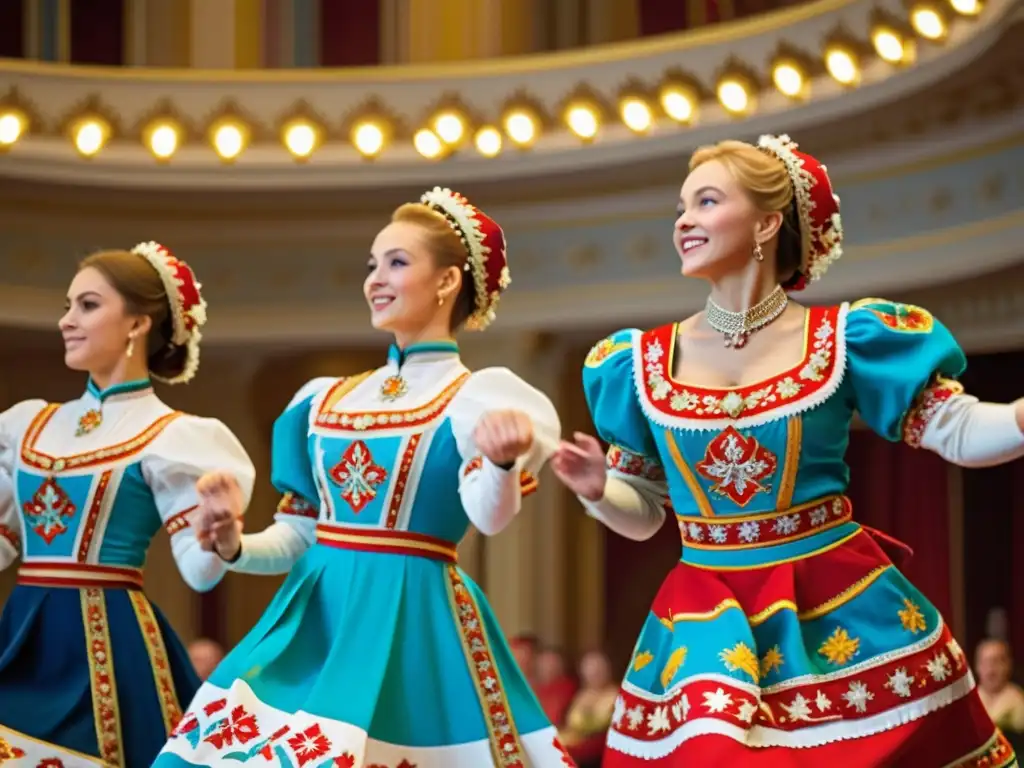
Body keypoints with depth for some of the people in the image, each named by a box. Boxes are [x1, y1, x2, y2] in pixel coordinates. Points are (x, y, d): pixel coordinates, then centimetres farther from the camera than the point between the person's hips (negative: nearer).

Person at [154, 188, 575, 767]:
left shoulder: (477, 396, -3)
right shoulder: (324, 401, 14)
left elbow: (489, 515, -22)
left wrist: (503, 459, -43)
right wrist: (234, 546, -2)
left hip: (412, 624, -6)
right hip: (315, 617, 6)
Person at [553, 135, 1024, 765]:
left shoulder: (842, 339, -1)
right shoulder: (642, 363, 4)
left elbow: (960, 431, -5)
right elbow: (644, 513, 12)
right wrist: (598, 489, -9)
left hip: (842, 608, -1)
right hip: (706, 619, 1)